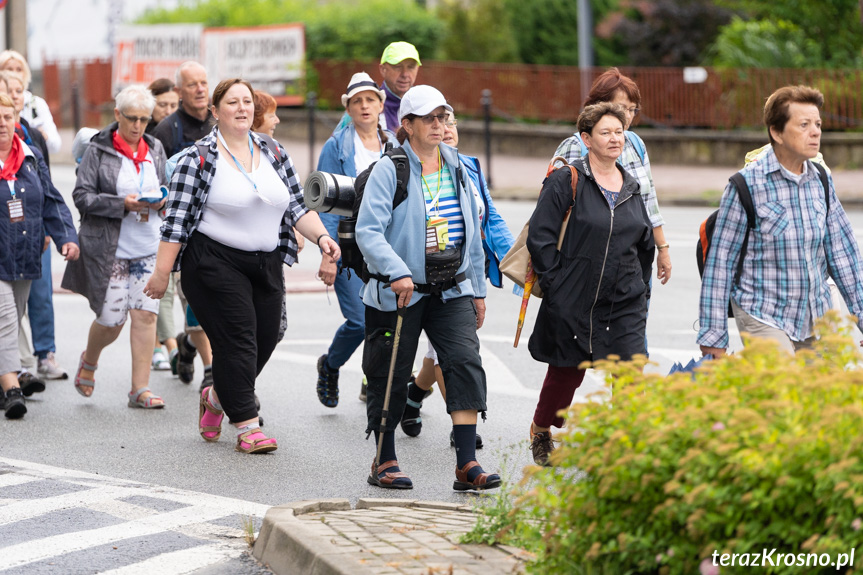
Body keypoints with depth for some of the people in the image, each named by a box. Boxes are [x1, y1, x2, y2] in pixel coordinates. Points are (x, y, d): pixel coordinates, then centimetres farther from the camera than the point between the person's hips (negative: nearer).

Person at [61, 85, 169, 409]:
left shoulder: (155, 149, 10)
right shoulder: (98, 149, -5)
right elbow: (82, 196, -8)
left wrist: (161, 201, -2)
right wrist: (122, 204, -20)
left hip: (149, 247, 4)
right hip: (109, 249, -4)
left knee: (146, 313, -5)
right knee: (111, 319, -1)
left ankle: (140, 389, 1)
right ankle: (89, 361, 33)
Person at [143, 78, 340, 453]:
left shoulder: (274, 154, 10)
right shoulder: (198, 159, -6)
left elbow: (297, 207, 12)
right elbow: (177, 219, -7)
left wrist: (321, 236, -5)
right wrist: (162, 272, -10)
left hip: (267, 264, 6)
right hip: (215, 264, -6)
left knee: (265, 340, 6)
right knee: (237, 339, -11)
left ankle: (216, 396, 32)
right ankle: (247, 426, -5)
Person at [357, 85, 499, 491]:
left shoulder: (457, 168, 10)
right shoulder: (389, 170, -9)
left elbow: (472, 232, 17)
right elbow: (368, 231, -18)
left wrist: (478, 289, 17)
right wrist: (397, 272, -31)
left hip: (452, 290, 4)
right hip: (399, 292, -4)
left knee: (466, 362, -13)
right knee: (391, 376, 5)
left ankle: (467, 464, -15)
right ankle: (384, 462, 22)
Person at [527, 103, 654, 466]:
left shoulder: (631, 188, 11)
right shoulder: (565, 182, -6)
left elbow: (645, 243, 23)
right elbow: (540, 238, -8)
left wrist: (639, 285, 16)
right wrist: (556, 283, -11)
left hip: (626, 303, 4)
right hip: (574, 301, -3)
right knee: (565, 374, 11)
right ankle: (541, 433, 39)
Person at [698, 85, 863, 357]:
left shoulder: (821, 181, 6)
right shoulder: (748, 185, -11)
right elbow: (720, 262, -8)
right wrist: (714, 337, -9)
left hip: (818, 319, 6)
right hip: (764, 320, -6)